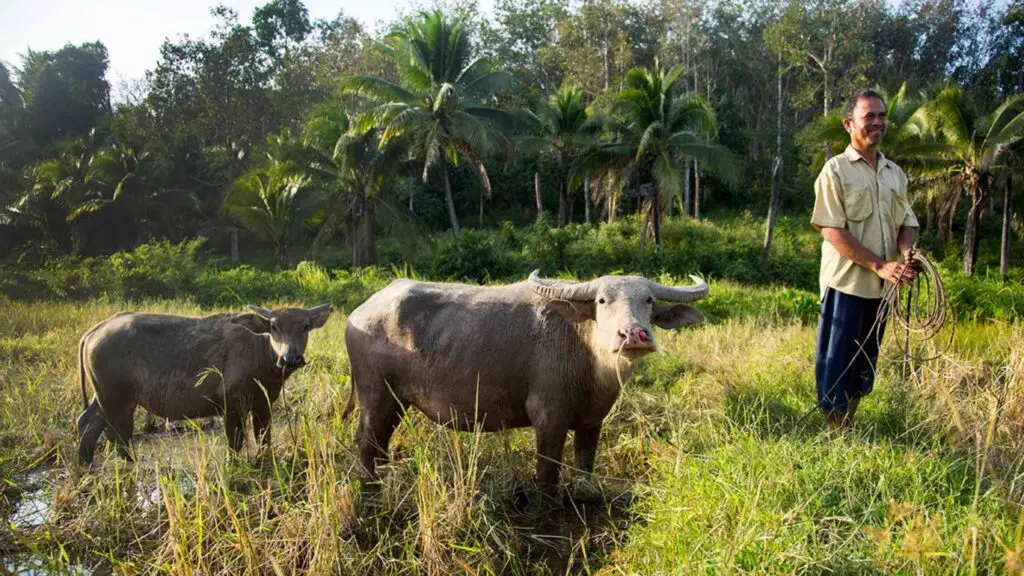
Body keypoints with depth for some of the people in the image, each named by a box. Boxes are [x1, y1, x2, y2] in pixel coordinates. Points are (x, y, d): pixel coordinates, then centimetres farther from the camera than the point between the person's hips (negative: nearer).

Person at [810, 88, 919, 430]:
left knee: (865, 362, 14)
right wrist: (880, 265, -20)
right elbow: (832, 231, -14)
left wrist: (906, 252, -9)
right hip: (847, 283, -6)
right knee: (837, 362, 0)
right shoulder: (836, 170, -7)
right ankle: (834, 435, 11)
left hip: (883, 286, 6)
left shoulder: (895, 173, 11)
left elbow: (906, 223, 15)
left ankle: (849, 426, 26)